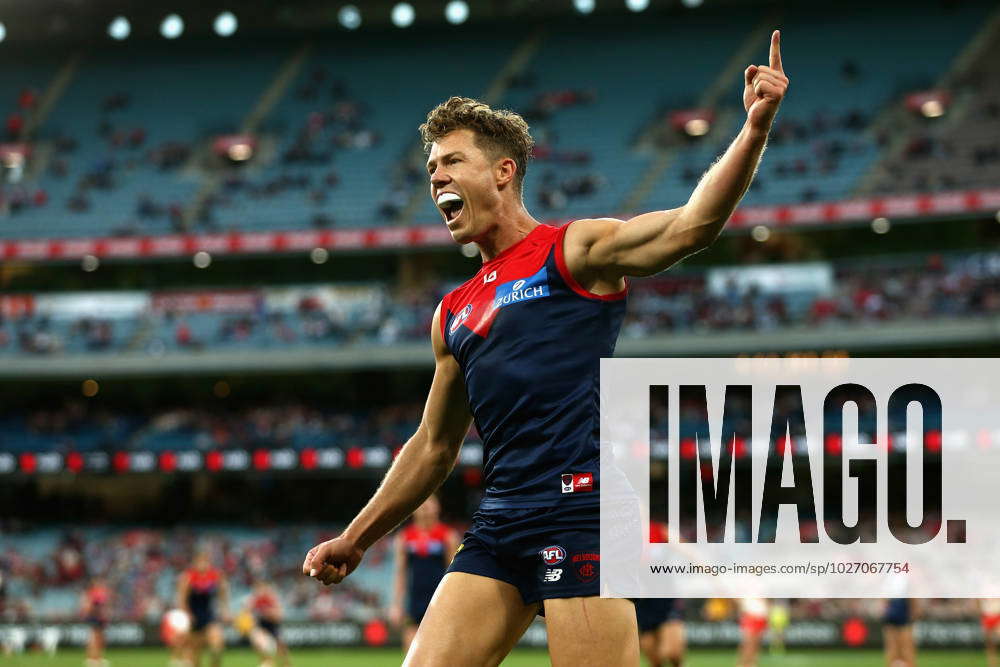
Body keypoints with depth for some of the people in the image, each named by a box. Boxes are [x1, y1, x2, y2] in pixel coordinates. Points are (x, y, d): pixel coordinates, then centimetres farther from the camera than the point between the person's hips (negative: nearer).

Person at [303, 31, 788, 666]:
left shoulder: (575, 251, 4)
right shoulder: (453, 315, 23)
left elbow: (690, 225, -12)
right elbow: (434, 445, 31)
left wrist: (754, 131, -26)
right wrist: (356, 539, 30)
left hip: (580, 511, -7)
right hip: (497, 528, 7)